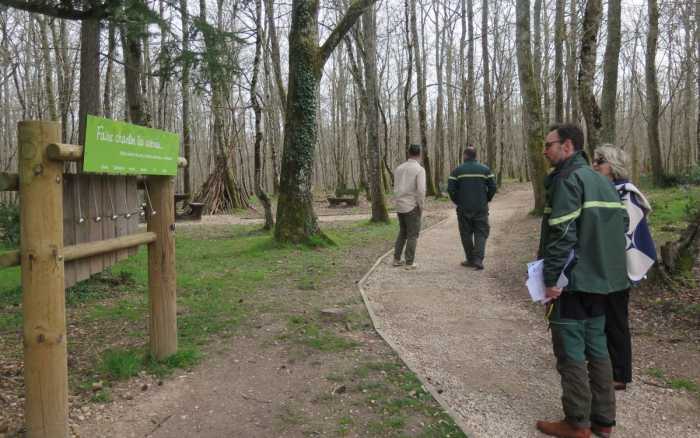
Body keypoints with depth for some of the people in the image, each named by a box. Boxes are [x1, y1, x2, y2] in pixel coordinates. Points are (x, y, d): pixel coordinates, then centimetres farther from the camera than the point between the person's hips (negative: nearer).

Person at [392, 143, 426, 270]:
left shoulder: (399, 168, 8)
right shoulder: (420, 169, -12)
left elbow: (396, 189, 10)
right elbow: (421, 190, -21)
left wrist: (398, 203, 16)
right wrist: (421, 206, -9)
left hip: (400, 207, 6)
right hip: (412, 207, -6)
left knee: (402, 233, 19)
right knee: (413, 235, 4)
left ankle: (397, 259, 19)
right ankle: (409, 262, 5)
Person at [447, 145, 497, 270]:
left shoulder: (457, 170, -2)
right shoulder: (485, 169, 1)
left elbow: (451, 189, -7)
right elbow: (493, 187, -2)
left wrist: (457, 201, 7)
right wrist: (486, 200, 11)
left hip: (463, 208, 0)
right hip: (481, 208, 1)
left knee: (466, 234, 10)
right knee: (481, 233, 5)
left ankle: (470, 259, 16)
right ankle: (478, 260, -7)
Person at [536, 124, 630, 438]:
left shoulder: (567, 179, -14)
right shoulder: (602, 181, 14)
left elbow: (562, 234, -21)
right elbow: (622, 222, 16)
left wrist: (551, 278, -18)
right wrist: (604, 262, 18)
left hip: (573, 280, -9)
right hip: (598, 279, 9)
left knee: (570, 352, 0)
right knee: (597, 348, 15)